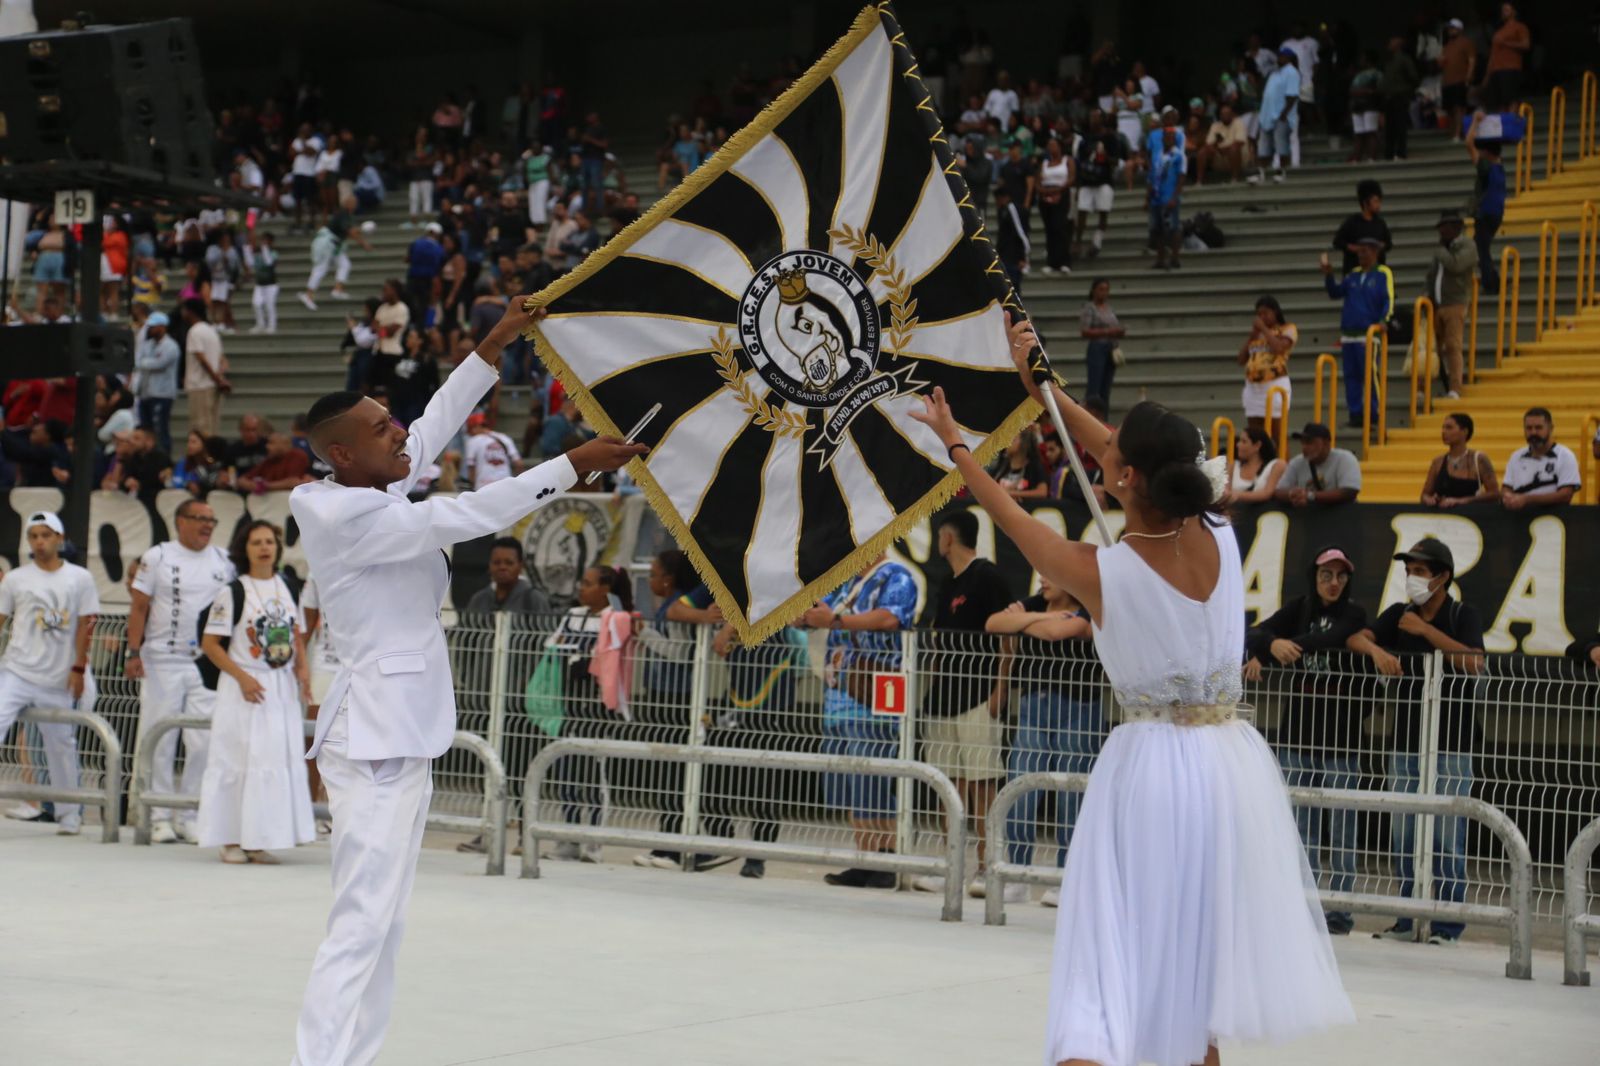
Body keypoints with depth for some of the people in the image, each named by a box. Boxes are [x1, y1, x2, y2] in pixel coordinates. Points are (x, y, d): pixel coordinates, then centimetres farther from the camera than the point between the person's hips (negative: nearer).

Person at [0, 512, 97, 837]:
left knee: (62, 744, 7)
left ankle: (69, 814, 20)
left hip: (59, 679, 0)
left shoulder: (79, 578, 4)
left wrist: (78, 669, -2)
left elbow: (85, 626, 3)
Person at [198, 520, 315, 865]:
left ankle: (258, 841, 10)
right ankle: (231, 840, 3)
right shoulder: (233, 592, -5)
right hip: (244, 687, -5)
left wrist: (303, 668, 0)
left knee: (281, 758, 2)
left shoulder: (288, 589, 10)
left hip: (283, 688, 5)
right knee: (239, 760, -4)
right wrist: (242, 677, -14)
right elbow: (210, 643, -6)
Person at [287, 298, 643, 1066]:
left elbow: (433, 429, 19)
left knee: (381, 923, 11)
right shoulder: (349, 516, -17)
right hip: (378, 735, -10)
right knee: (363, 923, -13)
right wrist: (576, 464, -13)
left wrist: (495, 346, 20)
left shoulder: (368, 494, 10)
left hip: (396, 733, 10)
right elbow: (470, 514, -18)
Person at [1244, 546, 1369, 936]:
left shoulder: (1354, 614, 0)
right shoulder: (1299, 608, 8)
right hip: (1297, 735, 3)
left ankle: (1339, 913, 2)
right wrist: (1273, 644, -31)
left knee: (1341, 831, -2)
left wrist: (1267, 655, -24)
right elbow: (1255, 634, -7)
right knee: (1301, 829, 6)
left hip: (1341, 739, -3)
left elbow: (1332, 637, -20)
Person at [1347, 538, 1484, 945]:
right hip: (1406, 743, 5)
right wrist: (1378, 651, -22)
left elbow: (1474, 661, -18)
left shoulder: (1464, 615, -2)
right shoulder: (1400, 614, 10)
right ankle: (1406, 921, 15)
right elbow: (1357, 638, -1)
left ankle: (1448, 926, -1)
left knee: (1447, 838, -6)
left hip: (1451, 747, -5)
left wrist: (1426, 630, -18)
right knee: (1403, 837, 8)